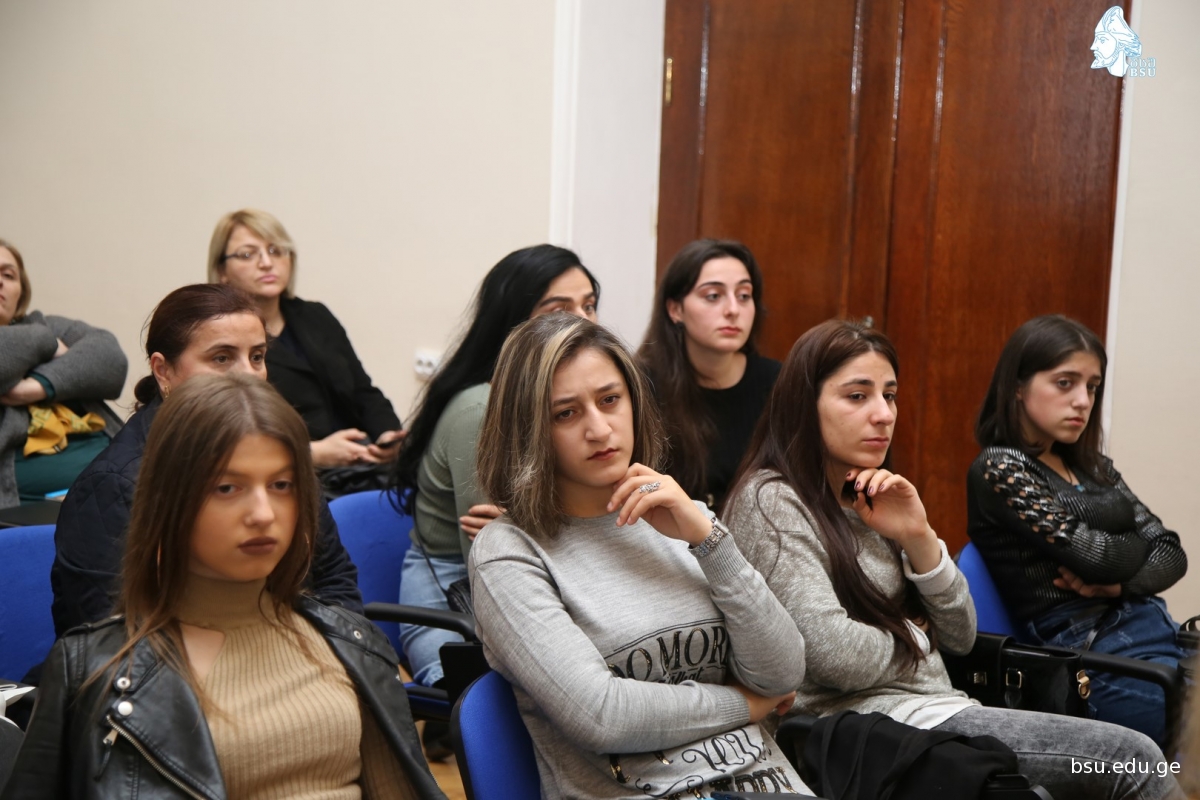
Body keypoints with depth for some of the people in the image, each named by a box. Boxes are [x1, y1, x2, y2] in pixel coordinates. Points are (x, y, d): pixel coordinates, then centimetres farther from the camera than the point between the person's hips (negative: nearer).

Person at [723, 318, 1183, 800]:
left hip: (941, 707, 8)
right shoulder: (771, 501, -12)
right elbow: (838, 658, -24)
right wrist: (908, 635, -3)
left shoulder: (867, 500, 14)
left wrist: (919, 539, -5)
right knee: (1131, 759, -13)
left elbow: (958, 637, 11)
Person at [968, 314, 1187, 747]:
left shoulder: (1091, 467, 17)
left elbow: (1171, 552, 11)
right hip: (1097, 655, -7)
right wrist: (1135, 546, 7)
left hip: (1160, 632, 7)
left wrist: (1121, 582, -9)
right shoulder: (998, 470, -6)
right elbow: (1095, 555, -14)